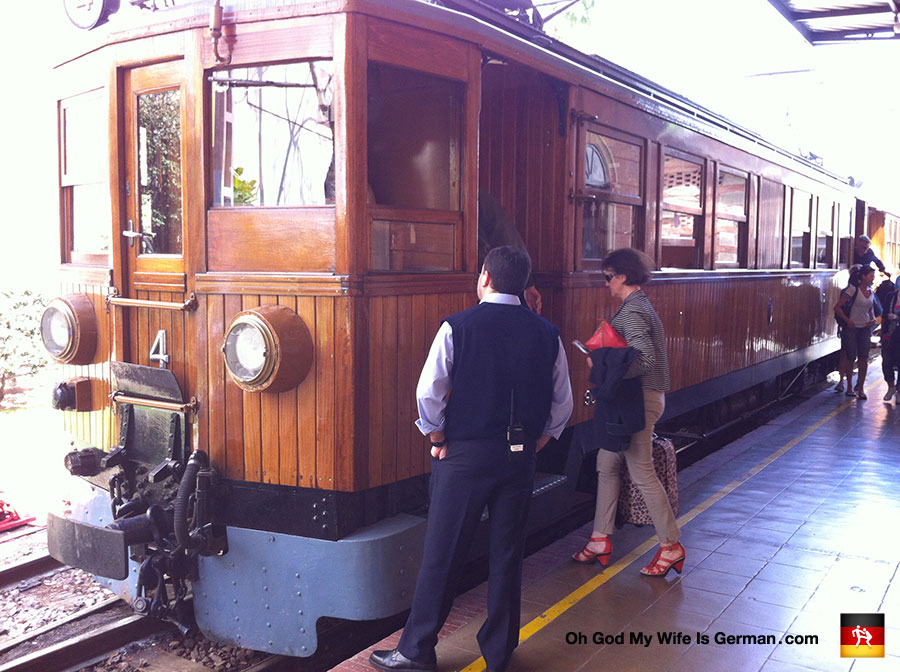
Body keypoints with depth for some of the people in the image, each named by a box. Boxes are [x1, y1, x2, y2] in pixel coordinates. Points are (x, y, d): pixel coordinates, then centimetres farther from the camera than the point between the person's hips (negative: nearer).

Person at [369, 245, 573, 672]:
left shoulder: (458, 327, -9)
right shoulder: (546, 334, 2)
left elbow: (428, 392, -11)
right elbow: (562, 403, 6)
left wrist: (438, 439, 1)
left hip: (465, 454, -3)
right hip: (520, 458, 4)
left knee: (443, 553, 5)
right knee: (507, 553, 12)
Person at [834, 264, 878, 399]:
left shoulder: (871, 292, 9)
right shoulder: (853, 290, -9)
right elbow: (837, 307, -11)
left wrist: (873, 319, 5)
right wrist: (848, 321, -13)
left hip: (865, 329, 5)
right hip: (852, 328, -5)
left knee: (864, 358, 0)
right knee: (851, 359, 0)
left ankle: (861, 388, 7)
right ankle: (849, 387, 12)